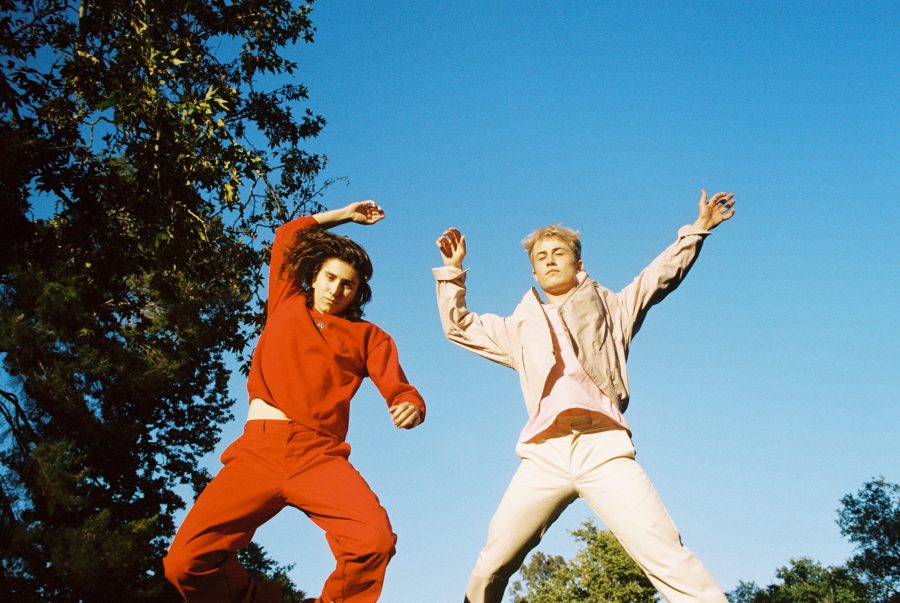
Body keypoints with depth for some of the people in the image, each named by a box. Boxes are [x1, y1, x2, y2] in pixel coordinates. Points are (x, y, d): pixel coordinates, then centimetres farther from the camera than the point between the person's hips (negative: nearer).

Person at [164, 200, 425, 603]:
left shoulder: (368, 336, 19)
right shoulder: (286, 305, 25)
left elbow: (400, 392, 9)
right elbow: (287, 236, 38)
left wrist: (411, 408, -14)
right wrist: (343, 215, 41)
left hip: (319, 455, -1)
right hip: (258, 449, 2)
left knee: (375, 539, -29)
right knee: (186, 561, -16)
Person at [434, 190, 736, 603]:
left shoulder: (609, 308, 23)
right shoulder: (520, 327, 29)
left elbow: (661, 275, 16)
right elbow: (458, 326, 36)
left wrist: (697, 229, 6)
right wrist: (453, 270, 29)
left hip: (603, 449, -2)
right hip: (544, 456, 2)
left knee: (668, 560, -16)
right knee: (490, 569, -1)